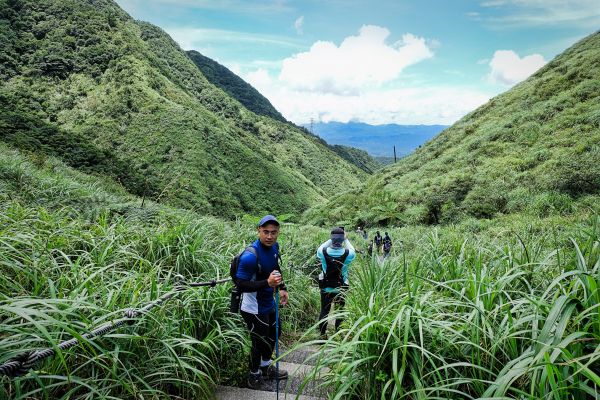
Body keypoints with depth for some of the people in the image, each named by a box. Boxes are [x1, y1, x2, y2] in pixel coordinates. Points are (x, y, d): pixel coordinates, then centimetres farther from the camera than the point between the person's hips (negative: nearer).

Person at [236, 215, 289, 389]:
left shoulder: (274, 246, -5)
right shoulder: (250, 256, -31)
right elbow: (241, 285, -29)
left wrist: (282, 288, 7)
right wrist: (267, 283, -39)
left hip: (268, 303, 9)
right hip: (254, 308, -9)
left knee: (274, 334, 24)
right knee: (260, 342, 7)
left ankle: (266, 367, 49)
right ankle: (254, 374, 34)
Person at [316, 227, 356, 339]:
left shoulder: (323, 252, -18)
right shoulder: (348, 254, -19)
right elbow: (353, 251, 6)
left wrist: (330, 240, 12)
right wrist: (346, 239, 15)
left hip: (325, 289, 1)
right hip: (341, 289, -1)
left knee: (324, 311, 13)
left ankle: (322, 335, 22)